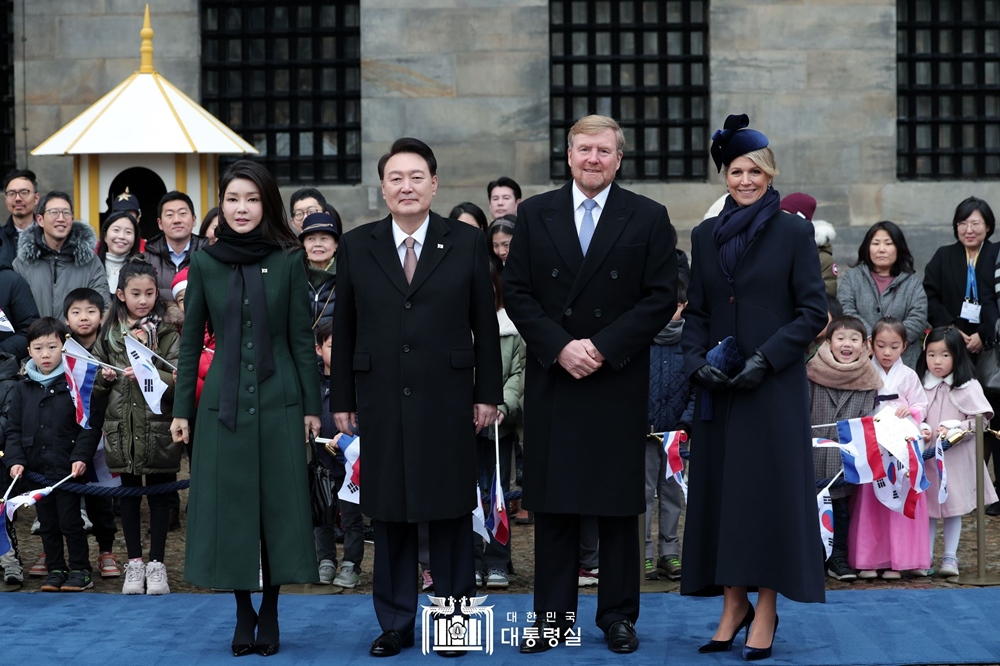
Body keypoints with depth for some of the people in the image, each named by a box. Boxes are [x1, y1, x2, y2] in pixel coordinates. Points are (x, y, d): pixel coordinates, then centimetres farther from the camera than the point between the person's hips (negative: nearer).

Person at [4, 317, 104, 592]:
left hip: (68, 469, -5)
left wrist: (81, 457, -17)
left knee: (70, 521, 0)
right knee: (47, 523, 12)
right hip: (36, 469, 5)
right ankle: (55, 570, 22)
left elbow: (91, 425, -9)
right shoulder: (24, 388, 7)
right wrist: (15, 460, -2)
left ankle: (80, 571, 11)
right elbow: (14, 429, 10)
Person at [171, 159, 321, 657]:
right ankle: (243, 612, 15)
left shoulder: (288, 261, 0)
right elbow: (191, 341, 6)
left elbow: (301, 337, 2)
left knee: (279, 504, 3)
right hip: (223, 402, 1)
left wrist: (312, 405, 0)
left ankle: (270, 614, 14)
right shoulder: (204, 263, 2)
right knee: (230, 504, 3)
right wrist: (181, 409, 4)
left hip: (279, 401, -1)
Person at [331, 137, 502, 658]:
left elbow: (484, 323, 4)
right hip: (381, 400, 1)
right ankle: (395, 623, 16)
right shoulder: (356, 246, 6)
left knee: (450, 511, 5)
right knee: (388, 513, 6)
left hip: (448, 400, -1)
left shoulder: (467, 243, 3)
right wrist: (341, 399, 4)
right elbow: (343, 328, 7)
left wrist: (488, 394, 0)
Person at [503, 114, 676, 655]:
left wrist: (602, 347, -12)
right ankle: (552, 615, 11)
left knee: (618, 503, 4)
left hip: (619, 382, -1)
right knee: (552, 503, 4)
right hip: (551, 380, 1)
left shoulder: (648, 218, 3)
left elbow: (661, 298, -3)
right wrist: (560, 347, -11)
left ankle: (618, 616, 13)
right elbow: (517, 293, 3)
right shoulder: (534, 214, 7)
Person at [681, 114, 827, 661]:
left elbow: (813, 311, -5)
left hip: (775, 385, -4)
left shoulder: (793, 232, -2)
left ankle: (766, 611, 3)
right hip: (718, 388, 4)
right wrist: (697, 360, -5)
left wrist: (766, 357, -14)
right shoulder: (706, 236, 10)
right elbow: (696, 312, 12)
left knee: (769, 487, -3)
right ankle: (733, 604, 12)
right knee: (718, 487, 4)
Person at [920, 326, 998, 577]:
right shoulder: (923, 385, 6)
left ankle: (950, 557, 10)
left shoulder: (967, 387, -7)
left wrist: (954, 430, -18)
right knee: (927, 506, 7)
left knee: (953, 507, 3)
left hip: (956, 457, -4)